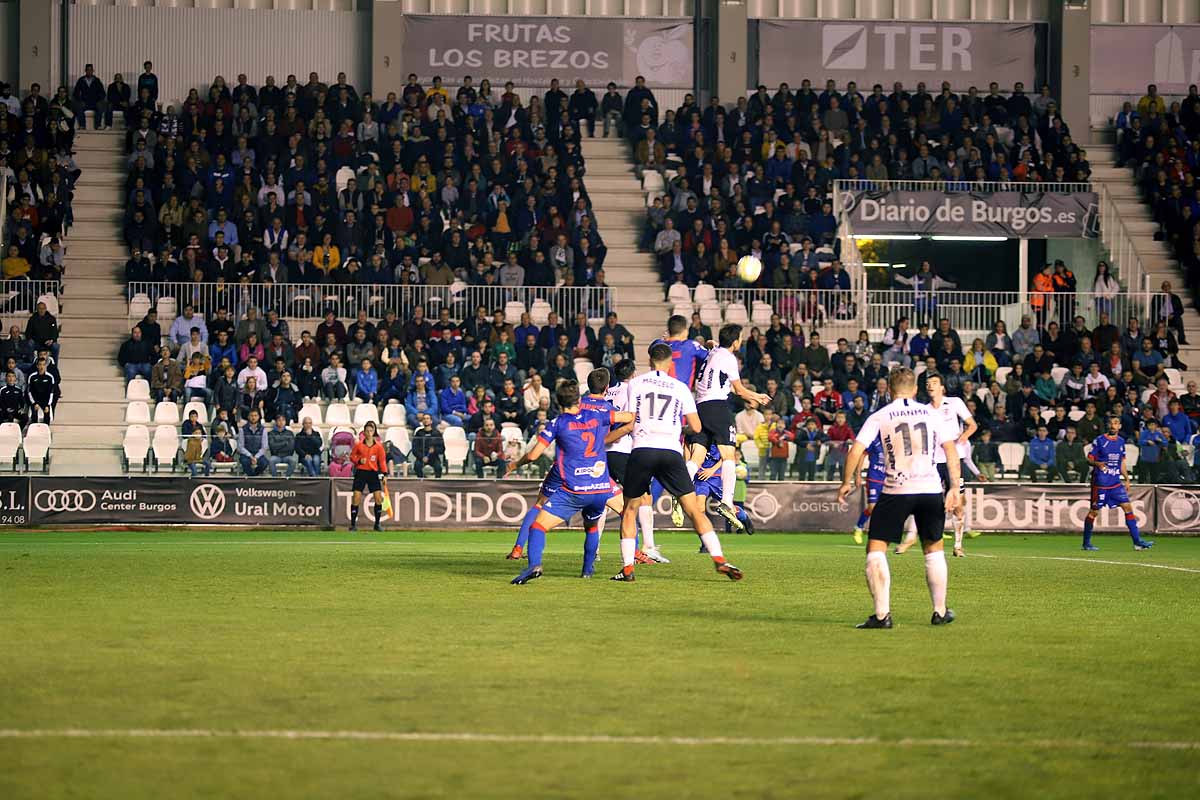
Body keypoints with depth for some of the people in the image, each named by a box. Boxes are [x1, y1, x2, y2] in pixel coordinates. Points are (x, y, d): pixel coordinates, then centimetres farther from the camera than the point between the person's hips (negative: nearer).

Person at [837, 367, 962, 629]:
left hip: (896, 490, -3)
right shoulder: (931, 414, 8)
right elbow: (951, 450, 3)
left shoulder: (879, 417, 2)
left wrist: (847, 482, 7)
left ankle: (882, 614, -7)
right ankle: (940, 612, 24)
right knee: (934, 549, 19)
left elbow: (856, 451, -5)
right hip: (931, 489, 3)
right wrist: (954, 488, 5)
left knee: (876, 549, 4)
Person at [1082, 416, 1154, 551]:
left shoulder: (1121, 441, 11)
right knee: (1094, 512, -1)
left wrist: (1127, 479, 15)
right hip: (1100, 483, -5)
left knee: (1128, 507, -3)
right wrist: (1097, 464, -26)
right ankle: (1086, 543, 10)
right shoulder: (1099, 441, -6)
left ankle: (1137, 541, -2)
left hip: (1116, 482, 5)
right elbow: (1089, 459, -5)